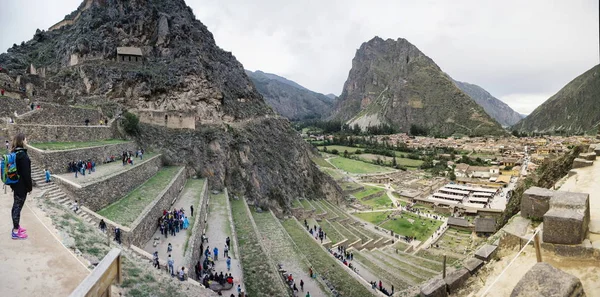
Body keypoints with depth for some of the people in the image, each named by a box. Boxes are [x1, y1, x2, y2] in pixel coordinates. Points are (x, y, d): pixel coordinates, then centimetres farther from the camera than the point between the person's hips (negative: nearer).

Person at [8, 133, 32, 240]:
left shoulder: (14, 153, 7)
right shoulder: (22, 155, -21)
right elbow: (26, 173, -20)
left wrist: (13, 184, 22)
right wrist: (30, 186, -12)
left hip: (15, 184, 9)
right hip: (21, 185, -9)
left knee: (16, 206, 18)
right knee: (18, 207, -1)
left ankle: (16, 227, 31)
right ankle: (16, 232, 7)